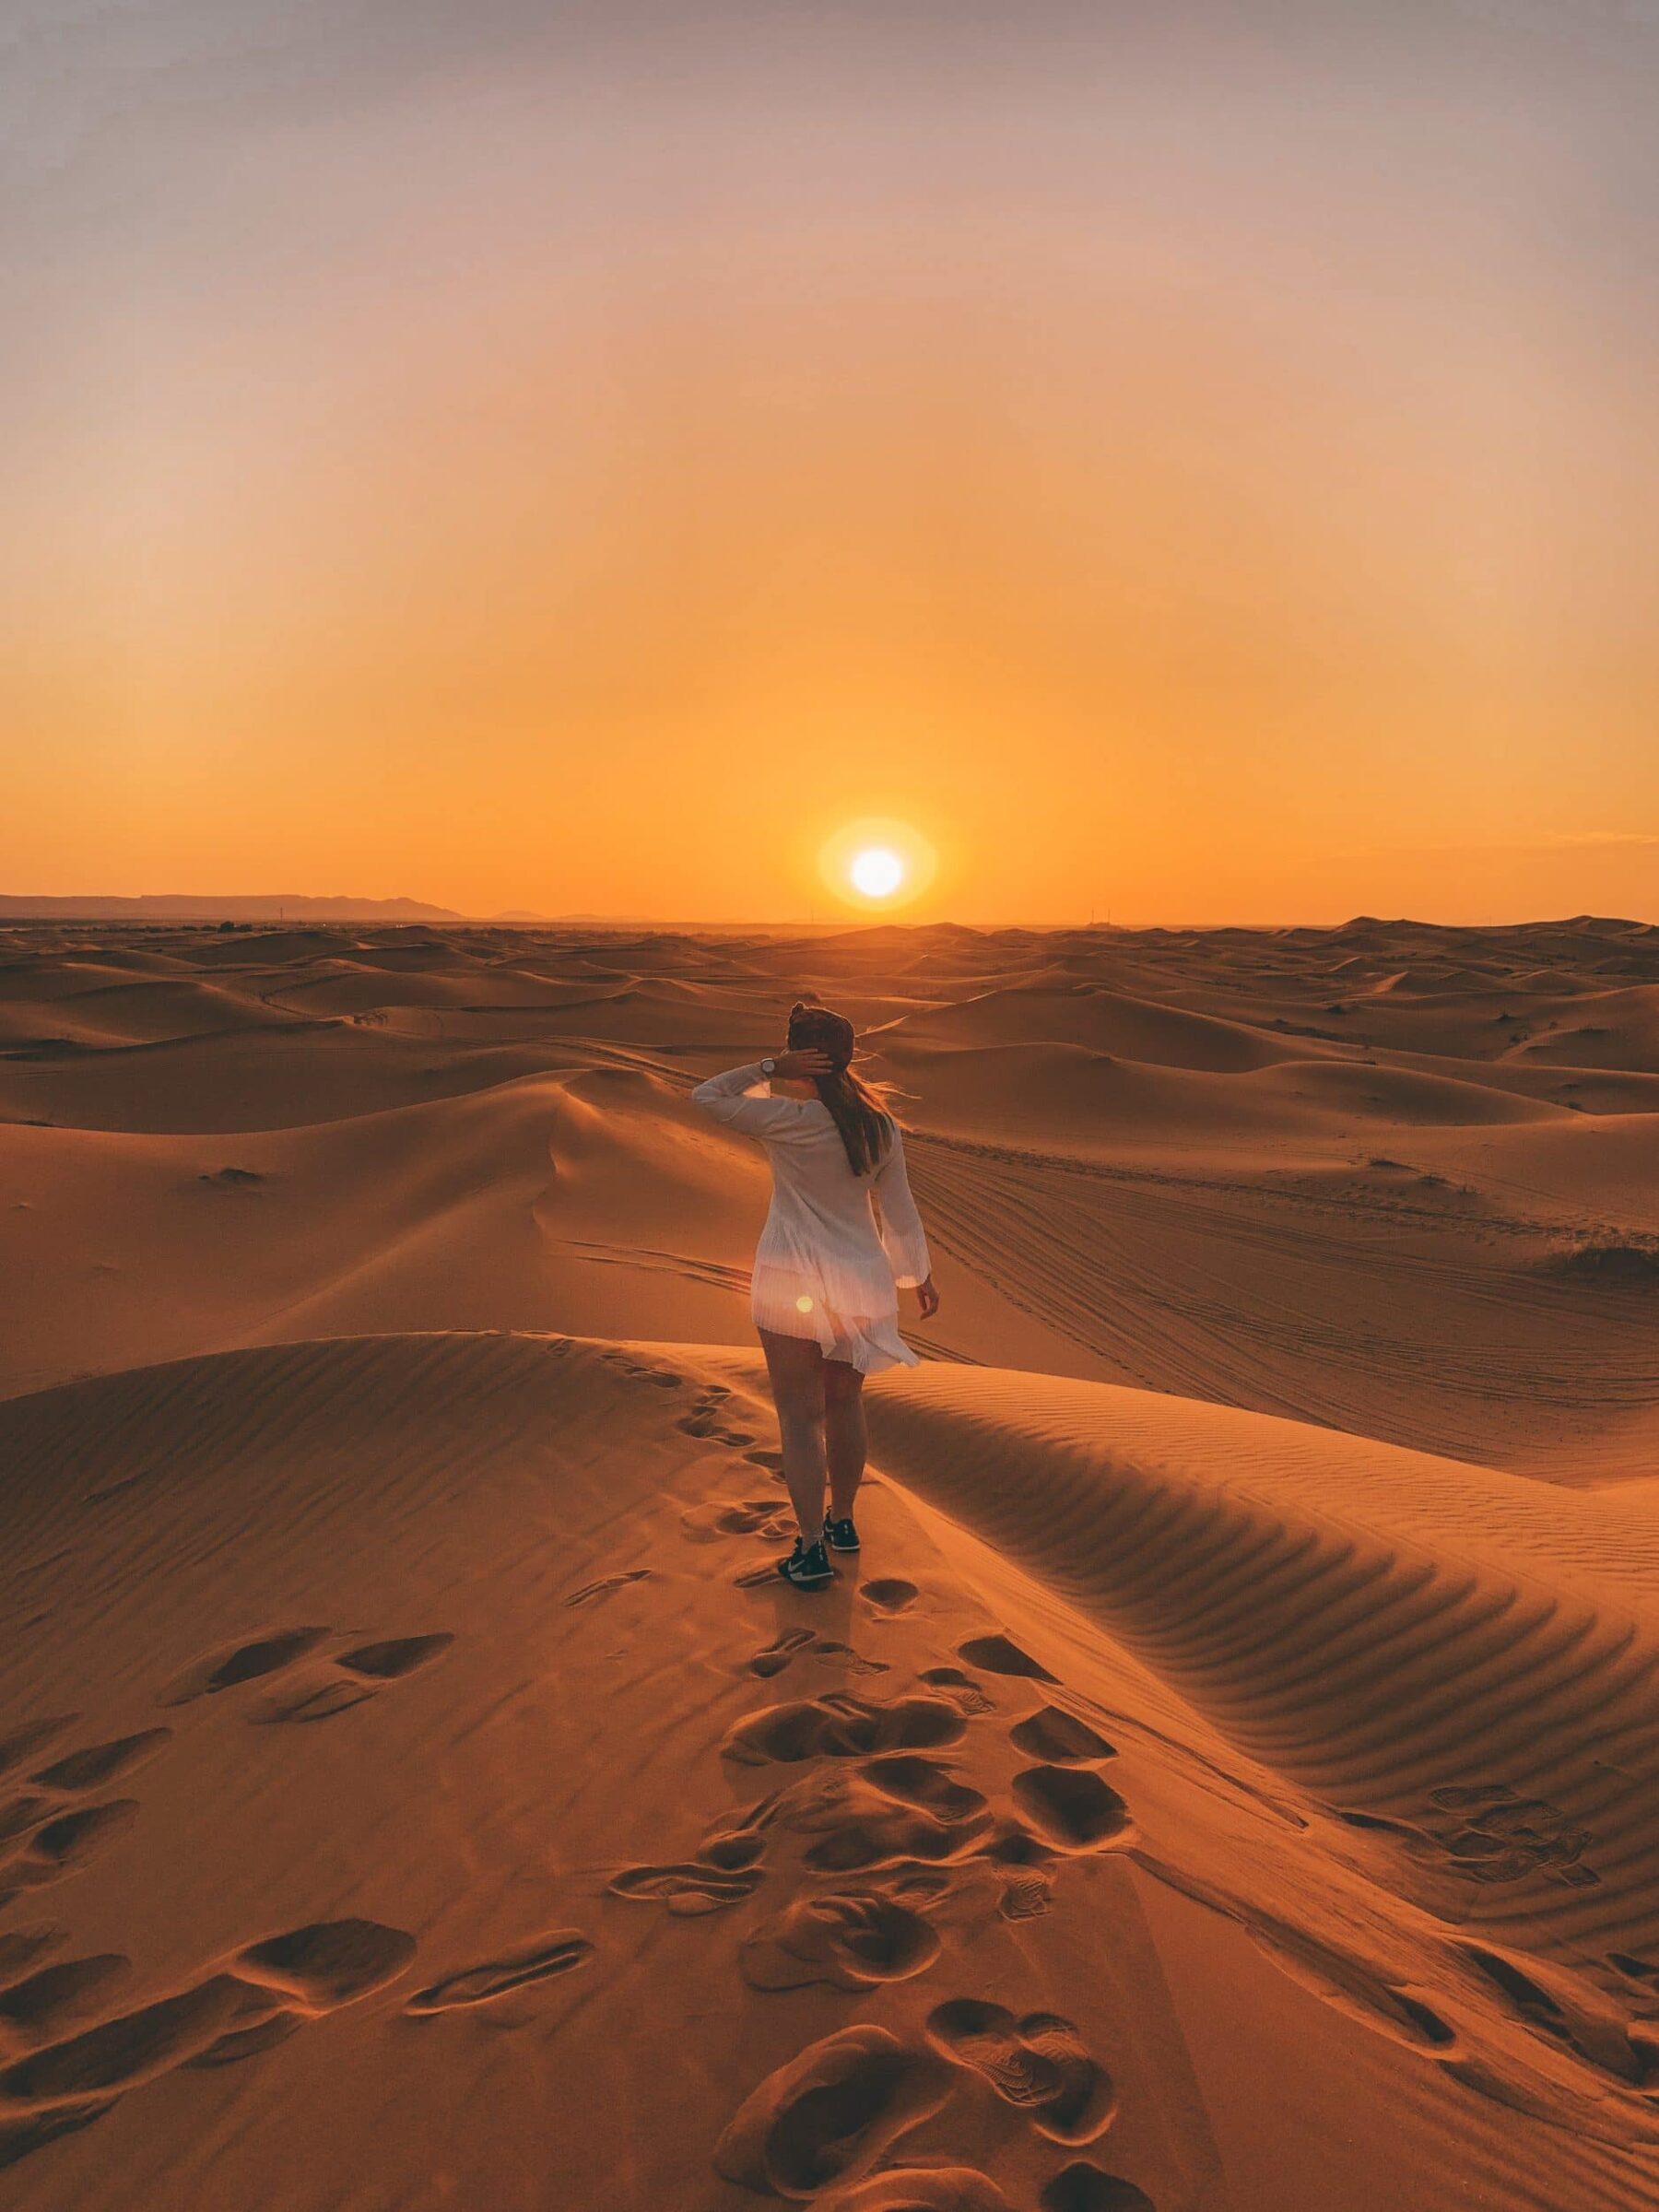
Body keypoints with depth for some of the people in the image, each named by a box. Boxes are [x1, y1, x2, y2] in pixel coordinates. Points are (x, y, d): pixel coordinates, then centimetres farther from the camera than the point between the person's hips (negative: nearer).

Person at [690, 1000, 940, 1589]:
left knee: (800, 1413, 5)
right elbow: (898, 1209, 4)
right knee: (845, 1402, 21)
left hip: (792, 1280, -5)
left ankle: (812, 1549, 6)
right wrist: (920, 1275, 16)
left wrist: (771, 1068, -13)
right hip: (860, 1278, 5)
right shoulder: (879, 1123, -3)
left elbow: (706, 1096, -7)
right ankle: (842, 1520, 35)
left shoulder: (793, 1119, -17)